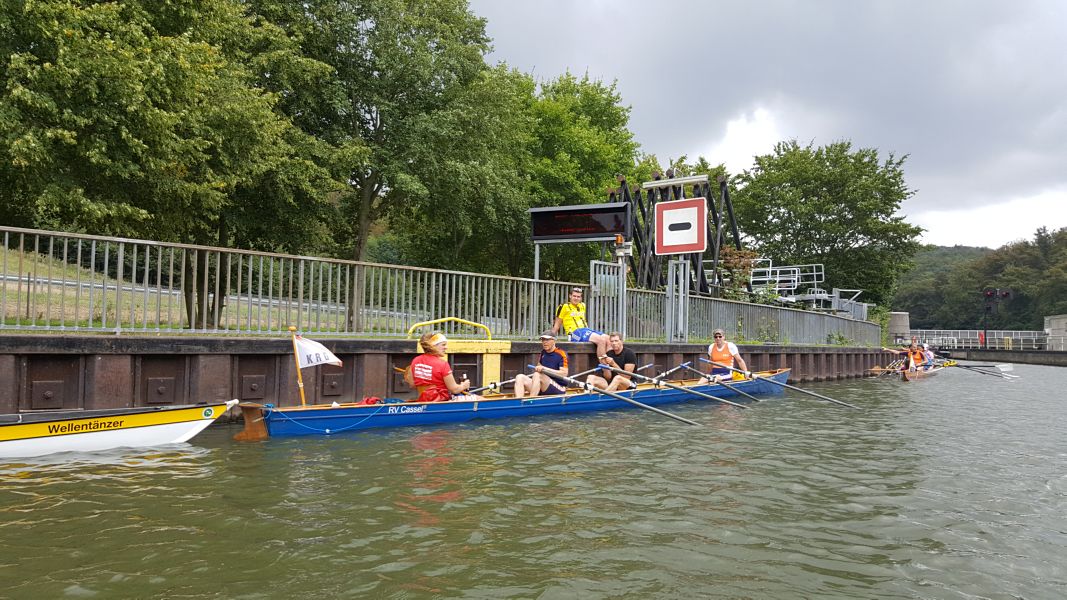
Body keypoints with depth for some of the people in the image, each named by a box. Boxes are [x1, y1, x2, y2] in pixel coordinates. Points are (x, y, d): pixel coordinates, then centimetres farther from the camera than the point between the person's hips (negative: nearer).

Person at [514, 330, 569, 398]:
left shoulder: (561, 354, -6)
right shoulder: (543, 352, 13)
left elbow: (564, 373, -16)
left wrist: (544, 369, -20)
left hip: (559, 389, -7)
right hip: (543, 391, 7)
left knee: (537, 375, -31)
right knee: (520, 377, -10)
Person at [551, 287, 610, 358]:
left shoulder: (582, 305, 20)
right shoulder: (564, 307, 0)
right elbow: (557, 325, 4)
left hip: (586, 330, 8)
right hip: (575, 333, -7)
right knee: (601, 340, -28)